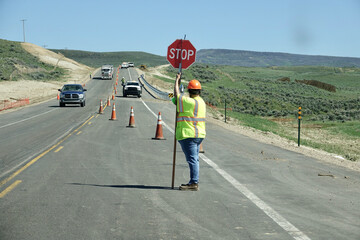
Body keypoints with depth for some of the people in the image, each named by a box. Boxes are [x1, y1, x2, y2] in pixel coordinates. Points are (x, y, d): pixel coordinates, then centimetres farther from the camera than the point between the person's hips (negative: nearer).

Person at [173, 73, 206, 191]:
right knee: (194, 159, 14)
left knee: (192, 159, -10)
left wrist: (177, 80, 8)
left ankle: (194, 183, -11)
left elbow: (176, 94, -5)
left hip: (188, 135, -9)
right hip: (199, 134, 9)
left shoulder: (188, 102, -15)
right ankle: (193, 182, 21)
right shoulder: (201, 102, 12)